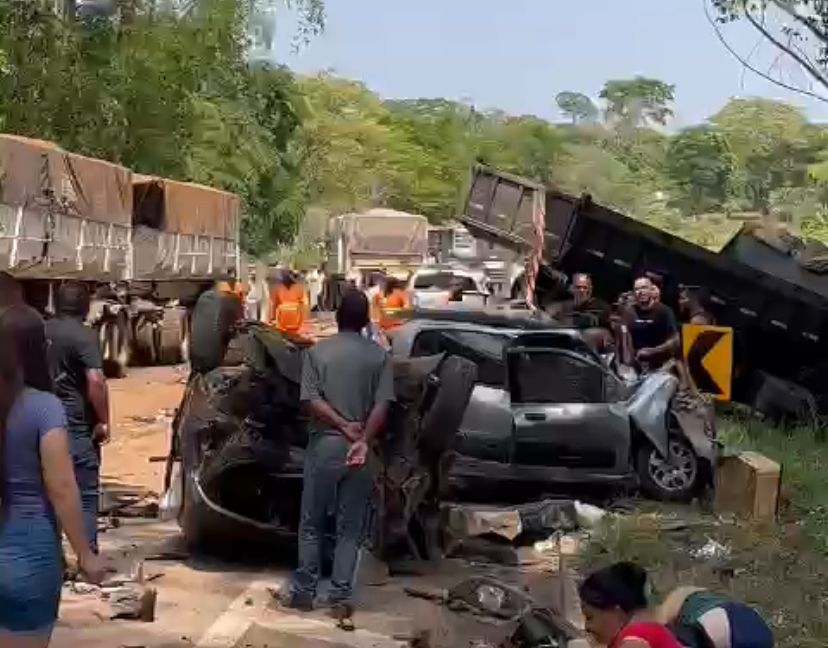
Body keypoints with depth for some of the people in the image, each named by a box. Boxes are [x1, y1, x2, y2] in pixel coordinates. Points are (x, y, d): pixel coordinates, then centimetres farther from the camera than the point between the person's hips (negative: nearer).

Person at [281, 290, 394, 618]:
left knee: (311, 523, 12)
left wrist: (343, 426, -10)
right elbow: (382, 405, -10)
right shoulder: (379, 355, 1)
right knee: (350, 527, 7)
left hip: (325, 444, -1)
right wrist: (363, 439, -16)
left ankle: (304, 591, 16)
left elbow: (311, 400, -11)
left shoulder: (317, 351, -1)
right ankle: (340, 597, 6)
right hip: (360, 447, 1)